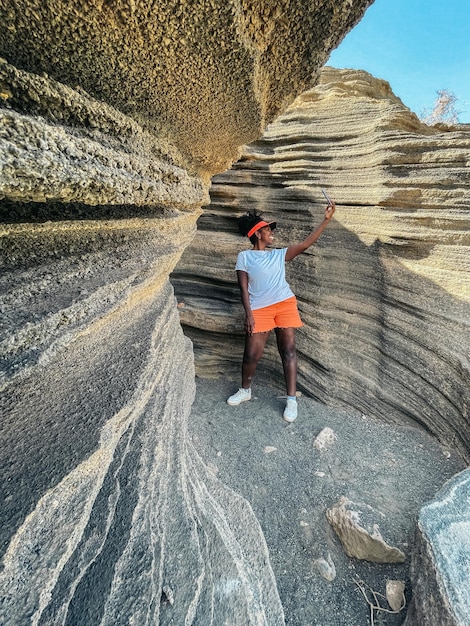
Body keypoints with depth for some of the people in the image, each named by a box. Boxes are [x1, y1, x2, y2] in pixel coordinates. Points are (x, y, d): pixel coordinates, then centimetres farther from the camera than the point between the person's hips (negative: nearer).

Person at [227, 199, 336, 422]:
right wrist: (248, 313, -9)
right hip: (259, 309, -2)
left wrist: (326, 219, 4)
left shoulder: (279, 254, 15)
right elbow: (243, 287, 1)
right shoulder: (244, 256, 7)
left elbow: (306, 243, 8)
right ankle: (245, 390, 26)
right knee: (252, 354, -1)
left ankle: (292, 399, 9)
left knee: (288, 350, 0)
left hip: (285, 303, 3)